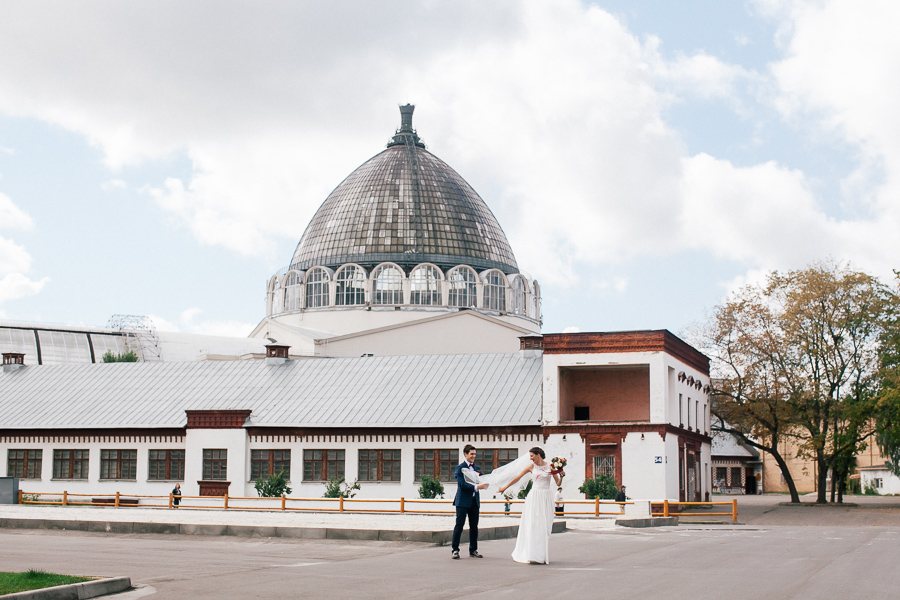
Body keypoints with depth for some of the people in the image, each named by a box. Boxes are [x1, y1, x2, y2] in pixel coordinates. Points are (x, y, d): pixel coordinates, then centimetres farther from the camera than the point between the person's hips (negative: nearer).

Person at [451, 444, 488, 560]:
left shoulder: (477, 468, 14)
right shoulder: (460, 467, -6)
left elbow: (480, 482, 13)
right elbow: (462, 484, -15)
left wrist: (483, 484, -9)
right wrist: (476, 487, -24)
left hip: (474, 501, 6)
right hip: (463, 501, -6)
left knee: (474, 527, 9)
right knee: (459, 525, -5)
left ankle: (473, 550, 17)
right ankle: (454, 550, 0)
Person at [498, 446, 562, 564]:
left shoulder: (550, 466, 1)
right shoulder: (531, 467, 3)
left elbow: (558, 484, 4)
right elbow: (517, 478, 12)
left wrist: (561, 476, -16)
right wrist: (505, 487, 19)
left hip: (546, 498, 0)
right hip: (534, 497, 0)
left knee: (545, 527, 1)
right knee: (531, 525, -5)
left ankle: (543, 555, 7)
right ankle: (530, 554, -3)